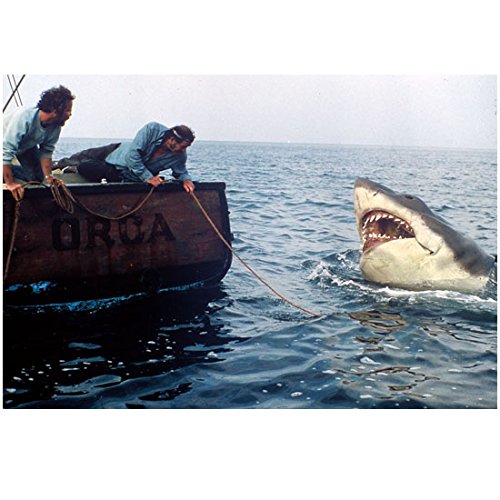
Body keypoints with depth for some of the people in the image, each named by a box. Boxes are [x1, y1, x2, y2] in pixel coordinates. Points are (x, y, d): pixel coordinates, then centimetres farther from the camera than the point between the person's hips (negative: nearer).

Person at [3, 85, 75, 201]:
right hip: (6, 142, -5)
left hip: (27, 146, 5)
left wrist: (48, 176, -26)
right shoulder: (24, 117, -45)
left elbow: (46, 152, -15)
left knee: (37, 177, 2)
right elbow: (7, 150, -44)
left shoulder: (56, 126, -25)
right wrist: (10, 183, -43)